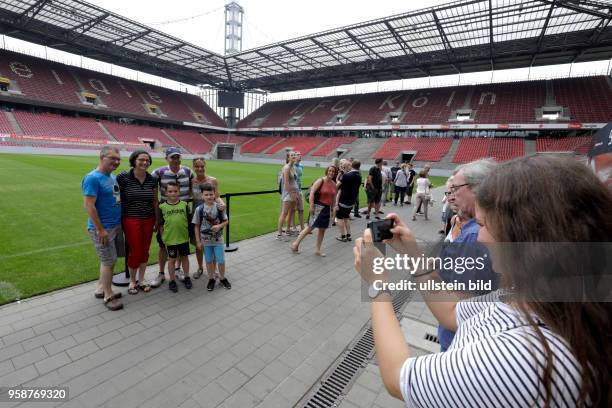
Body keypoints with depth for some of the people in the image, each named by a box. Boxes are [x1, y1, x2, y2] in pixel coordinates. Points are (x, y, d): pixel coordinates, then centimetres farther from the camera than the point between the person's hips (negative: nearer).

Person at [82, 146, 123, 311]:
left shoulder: (113, 177, 9)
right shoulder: (92, 178, -16)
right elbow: (89, 206, -20)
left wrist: (119, 225, 16)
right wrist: (101, 229, -19)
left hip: (116, 226, 8)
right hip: (103, 228, -8)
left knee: (108, 260, 17)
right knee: (109, 261, 0)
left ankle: (101, 289, 32)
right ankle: (108, 296, 14)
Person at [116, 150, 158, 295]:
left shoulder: (152, 180, 3)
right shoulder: (123, 177, -8)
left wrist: (157, 220, 8)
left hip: (148, 220, 4)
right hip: (131, 220, -3)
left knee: (145, 251, 11)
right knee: (135, 251, 1)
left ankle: (141, 280, 29)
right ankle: (132, 281, 24)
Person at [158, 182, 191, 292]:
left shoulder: (184, 205, -3)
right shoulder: (162, 207, -5)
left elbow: (189, 221, 4)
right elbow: (161, 225, 0)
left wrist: (189, 235, 4)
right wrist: (163, 239, 2)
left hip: (184, 238, 1)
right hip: (170, 239, -1)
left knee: (184, 257, 15)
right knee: (172, 259, 11)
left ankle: (186, 277, 31)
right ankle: (172, 281, 25)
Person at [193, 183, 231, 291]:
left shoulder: (219, 207, -10)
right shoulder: (199, 209, -10)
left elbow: (226, 221, -1)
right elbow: (197, 226, -2)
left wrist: (219, 226, -22)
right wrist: (198, 241, -2)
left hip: (218, 239, 0)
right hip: (205, 240, 1)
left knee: (221, 260, 6)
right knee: (209, 260, 15)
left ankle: (222, 278, 28)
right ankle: (211, 279, 33)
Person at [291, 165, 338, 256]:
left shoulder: (334, 184, 8)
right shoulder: (321, 181, -10)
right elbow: (312, 192, -17)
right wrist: (311, 206, -22)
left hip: (327, 209, 6)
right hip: (318, 207, -6)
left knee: (322, 230, 10)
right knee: (310, 227, -2)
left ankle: (317, 250, 22)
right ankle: (296, 243, 14)